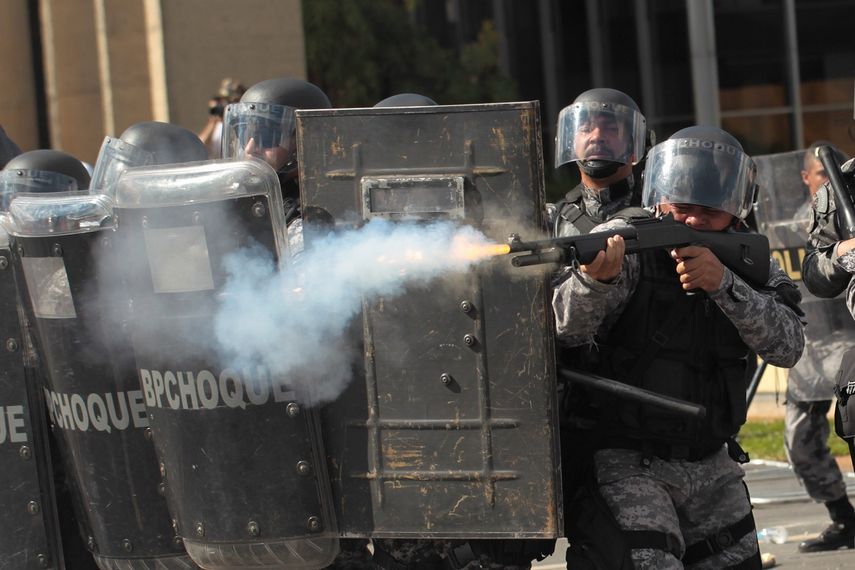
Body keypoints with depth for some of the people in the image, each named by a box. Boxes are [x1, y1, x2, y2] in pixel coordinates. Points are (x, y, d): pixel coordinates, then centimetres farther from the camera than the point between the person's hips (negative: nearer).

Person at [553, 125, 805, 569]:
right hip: (627, 465, -5)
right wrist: (594, 278, -45)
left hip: (711, 467, 6)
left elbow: (788, 345, -12)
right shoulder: (625, 245, -10)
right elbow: (568, 330, -23)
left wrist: (723, 284, -26)